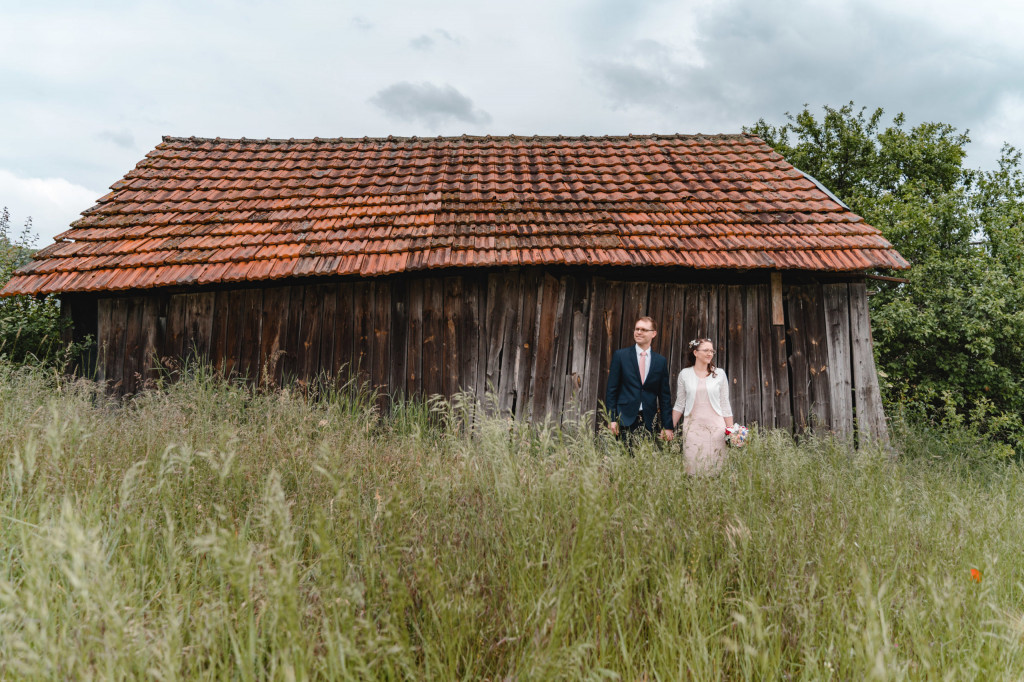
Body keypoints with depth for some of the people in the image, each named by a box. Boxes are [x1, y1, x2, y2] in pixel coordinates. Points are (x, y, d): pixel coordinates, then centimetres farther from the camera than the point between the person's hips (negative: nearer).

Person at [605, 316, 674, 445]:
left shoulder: (661, 361, 10)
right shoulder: (620, 355, 5)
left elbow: (665, 396, 11)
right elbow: (611, 389, 3)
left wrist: (667, 426, 6)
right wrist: (611, 419, -5)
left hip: (649, 422, 2)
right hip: (625, 419, -1)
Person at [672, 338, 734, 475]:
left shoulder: (719, 373, 5)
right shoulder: (685, 374, 5)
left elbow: (725, 404, 7)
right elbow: (679, 405, 10)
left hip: (716, 427, 0)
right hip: (692, 427, 0)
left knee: (715, 466, 0)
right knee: (692, 465, -2)